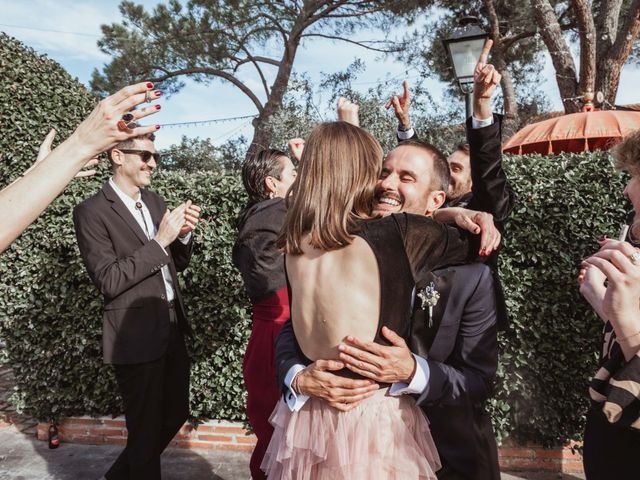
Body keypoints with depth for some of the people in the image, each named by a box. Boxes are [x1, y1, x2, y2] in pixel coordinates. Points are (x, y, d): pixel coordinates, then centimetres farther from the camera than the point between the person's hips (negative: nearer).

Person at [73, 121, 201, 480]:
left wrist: (183, 234, -8)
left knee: (176, 415, 20)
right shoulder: (92, 211, -12)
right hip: (137, 335, -7)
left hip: (172, 328, 7)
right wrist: (160, 240, -22)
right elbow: (109, 281, -18)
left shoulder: (155, 201, 9)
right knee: (146, 429, 10)